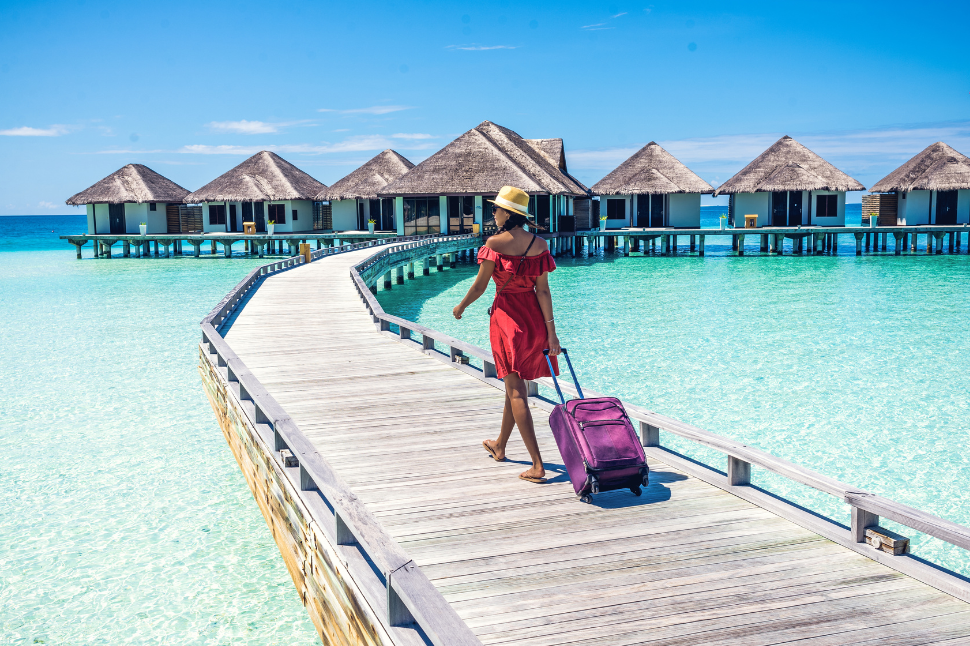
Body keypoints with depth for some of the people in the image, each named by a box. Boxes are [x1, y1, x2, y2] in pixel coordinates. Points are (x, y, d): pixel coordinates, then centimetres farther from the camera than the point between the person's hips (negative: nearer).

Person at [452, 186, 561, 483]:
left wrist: (461, 306, 11)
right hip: (534, 316, 6)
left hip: (506, 314, -5)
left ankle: (538, 465, -10)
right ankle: (499, 446, 40)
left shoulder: (495, 243, -14)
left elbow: (479, 285, -8)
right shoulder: (539, 244, -1)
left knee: (516, 391, -3)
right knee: (515, 384, 21)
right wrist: (551, 331, -4)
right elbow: (543, 290, -4)